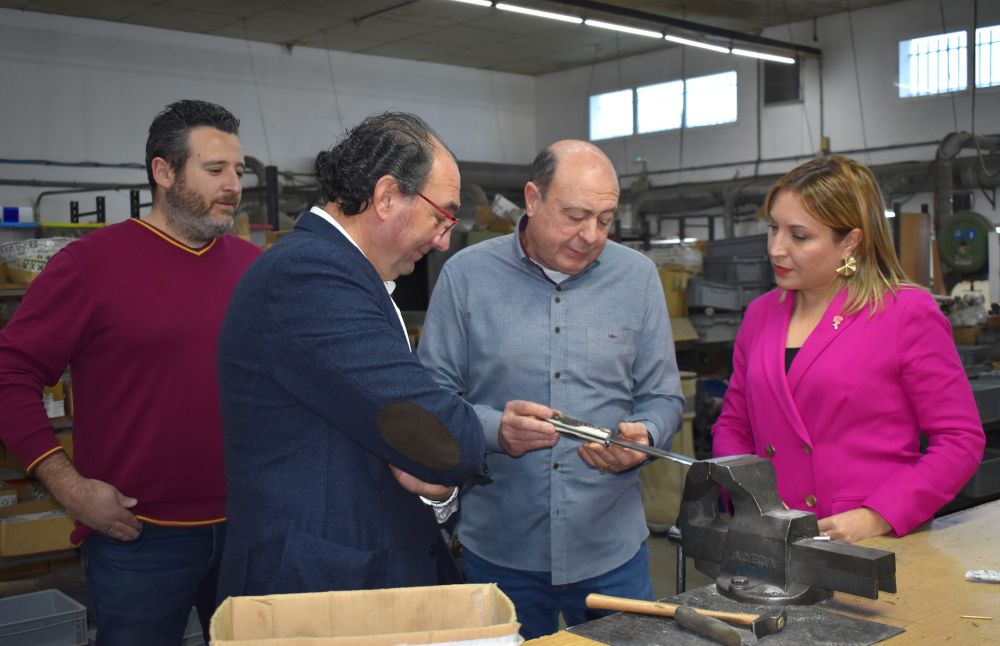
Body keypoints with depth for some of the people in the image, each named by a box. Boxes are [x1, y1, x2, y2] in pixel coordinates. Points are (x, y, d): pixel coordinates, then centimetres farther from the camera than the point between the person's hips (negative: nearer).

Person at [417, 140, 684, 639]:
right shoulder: (466, 275, -4)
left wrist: (642, 437, -16)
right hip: (498, 549, -1)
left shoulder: (637, 276, 3)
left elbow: (664, 398, 6)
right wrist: (496, 430, -22)